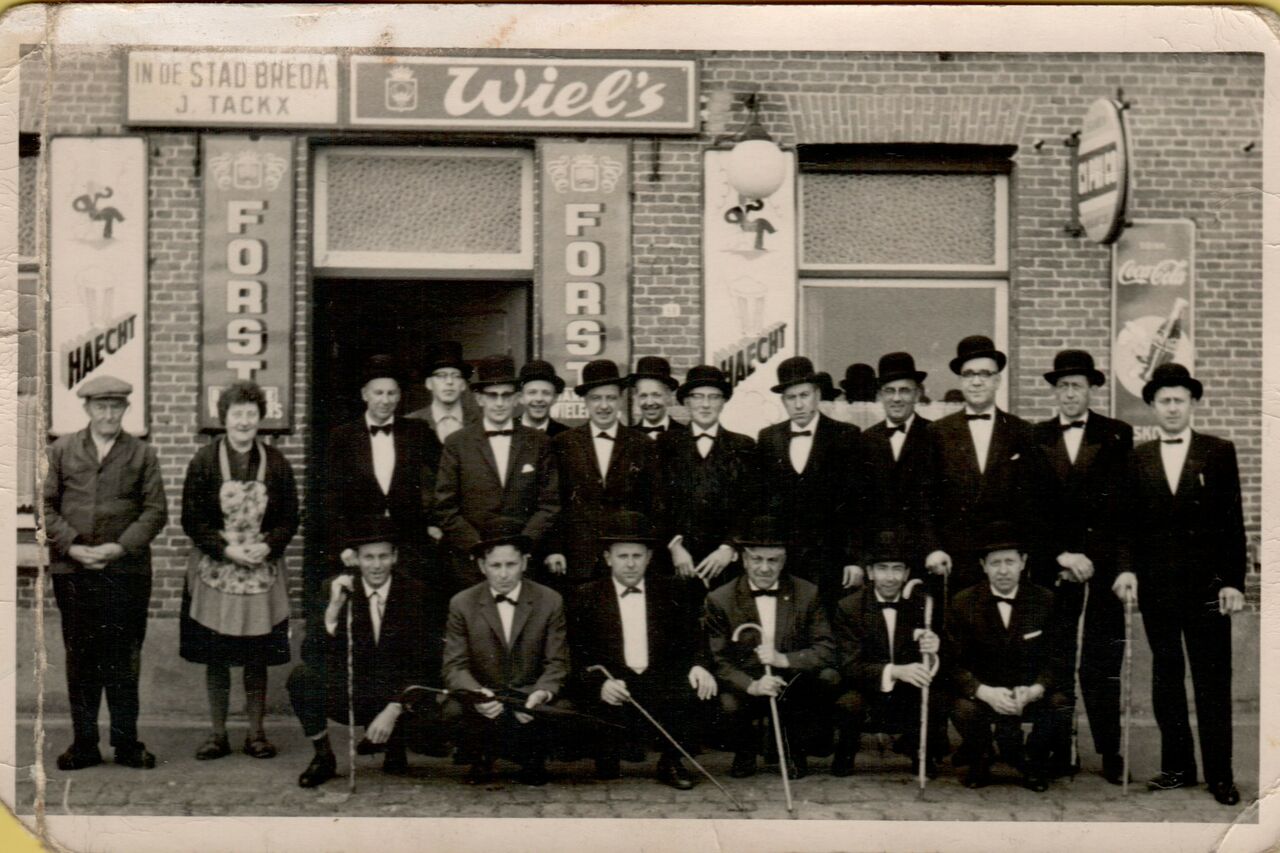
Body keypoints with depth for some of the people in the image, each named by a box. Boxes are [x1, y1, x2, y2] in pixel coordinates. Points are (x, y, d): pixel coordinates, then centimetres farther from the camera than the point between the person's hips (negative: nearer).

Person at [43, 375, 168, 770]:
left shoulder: (143, 454, 5)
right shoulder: (62, 451, 8)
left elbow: (155, 510, 1)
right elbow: (46, 505, 5)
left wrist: (120, 547, -12)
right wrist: (71, 546, -9)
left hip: (126, 571, -1)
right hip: (73, 572, 1)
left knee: (124, 659, 3)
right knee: (80, 659, 6)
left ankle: (126, 742, 12)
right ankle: (84, 743, 14)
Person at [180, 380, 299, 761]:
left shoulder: (277, 463, 3)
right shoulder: (204, 461, -1)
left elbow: (289, 519, 5)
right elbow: (191, 519, -3)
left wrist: (267, 546, -13)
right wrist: (226, 549, -15)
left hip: (263, 572, 1)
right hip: (214, 572, -1)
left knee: (257, 658, 5)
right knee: (215, 658, 4)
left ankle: (256, 733, 14)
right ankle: (218, 734, 14)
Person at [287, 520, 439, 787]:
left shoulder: (417, 595, -7)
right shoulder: (339, 590, -4)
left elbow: (425, 666, -10)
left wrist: (393, 710, -21)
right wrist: (334, 608, -25)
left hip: (400, 698, 0)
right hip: (350, 697, 1)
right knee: (301, 676, -26)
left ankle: (394, 745, 8)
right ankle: (323, 757, -4)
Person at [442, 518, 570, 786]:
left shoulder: (550, 601, 0)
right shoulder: (461, 604, 0)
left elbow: (556, 663, -2)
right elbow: (455, 666, -5)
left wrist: (542, 693, -24)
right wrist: (476, 694, -27)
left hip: (532, 696, 0)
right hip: (482, 698, 0)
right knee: (454, 712, -32)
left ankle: (533, 760, 5)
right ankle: (481, 760, 4)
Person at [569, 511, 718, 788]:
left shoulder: (670, 592, 14)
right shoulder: (586, 597, 8)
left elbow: (694, 640, 8)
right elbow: (578, 658, 0)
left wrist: (699, 666, -14)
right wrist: (600, 684, -19)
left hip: (664, 684, 1)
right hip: (612, 690, -1)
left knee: (698, 688, -27)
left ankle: (672, 763, -2)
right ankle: (607, 764, 6)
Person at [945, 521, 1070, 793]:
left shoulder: (1045, 601, -2)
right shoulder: (963, 604, -5)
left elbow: (1057, 659, -4)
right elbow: (953, 663, -8)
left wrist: (1034, 691, -24)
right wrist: (986, 692, -26)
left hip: (1032, 692, 1)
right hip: (982, 691, -1)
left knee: (1061, 707, -29)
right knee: (964, 711, -33)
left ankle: (1033, 762, 4)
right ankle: (980, 760, 4)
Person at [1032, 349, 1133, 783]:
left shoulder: (1117, 436, 7)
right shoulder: (1034, 438, 9)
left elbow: (1121, 504, 0)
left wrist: (1093, 557, -8)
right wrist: (1061, 556, -6)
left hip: (1102, 565, -1)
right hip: (1051, 565, 1)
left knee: (1102, 666, -1)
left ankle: (1110, 752, 6)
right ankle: (1060, 753, 7)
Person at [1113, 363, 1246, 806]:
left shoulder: (1219, 452, 3)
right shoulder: (1138, 459, 9)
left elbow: (1233, 521, 0)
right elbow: (1129, 523, 10)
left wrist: (1233, 581, -6)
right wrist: (1127, 568, -5)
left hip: (1206, 585, -3)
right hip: (1156, 585, 3)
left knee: (1212, 681, 0)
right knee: (1165, 677, 8)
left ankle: (1219, 773, 6)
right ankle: (1177, 765, 16)